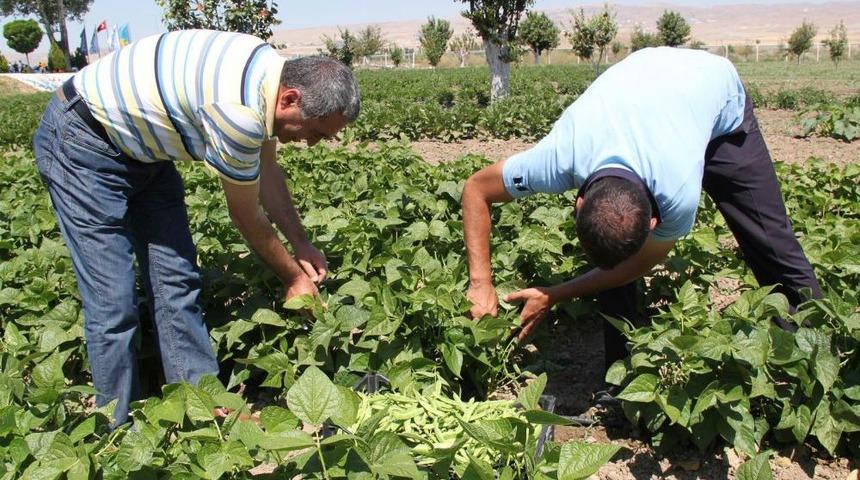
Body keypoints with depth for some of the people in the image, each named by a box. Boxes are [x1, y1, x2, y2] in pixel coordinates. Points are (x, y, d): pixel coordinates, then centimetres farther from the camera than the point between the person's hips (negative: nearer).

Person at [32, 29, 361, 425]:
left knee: (178, 281, 4)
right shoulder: (239, 113, -33)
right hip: (81, 143, -9)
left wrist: (301, 245, 8)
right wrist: (293, 277, -2)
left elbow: (266, 170, 8)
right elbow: (247, 218, -17)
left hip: (140, 145, 9)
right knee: (113, 303, -9)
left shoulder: (273, 74, -7)